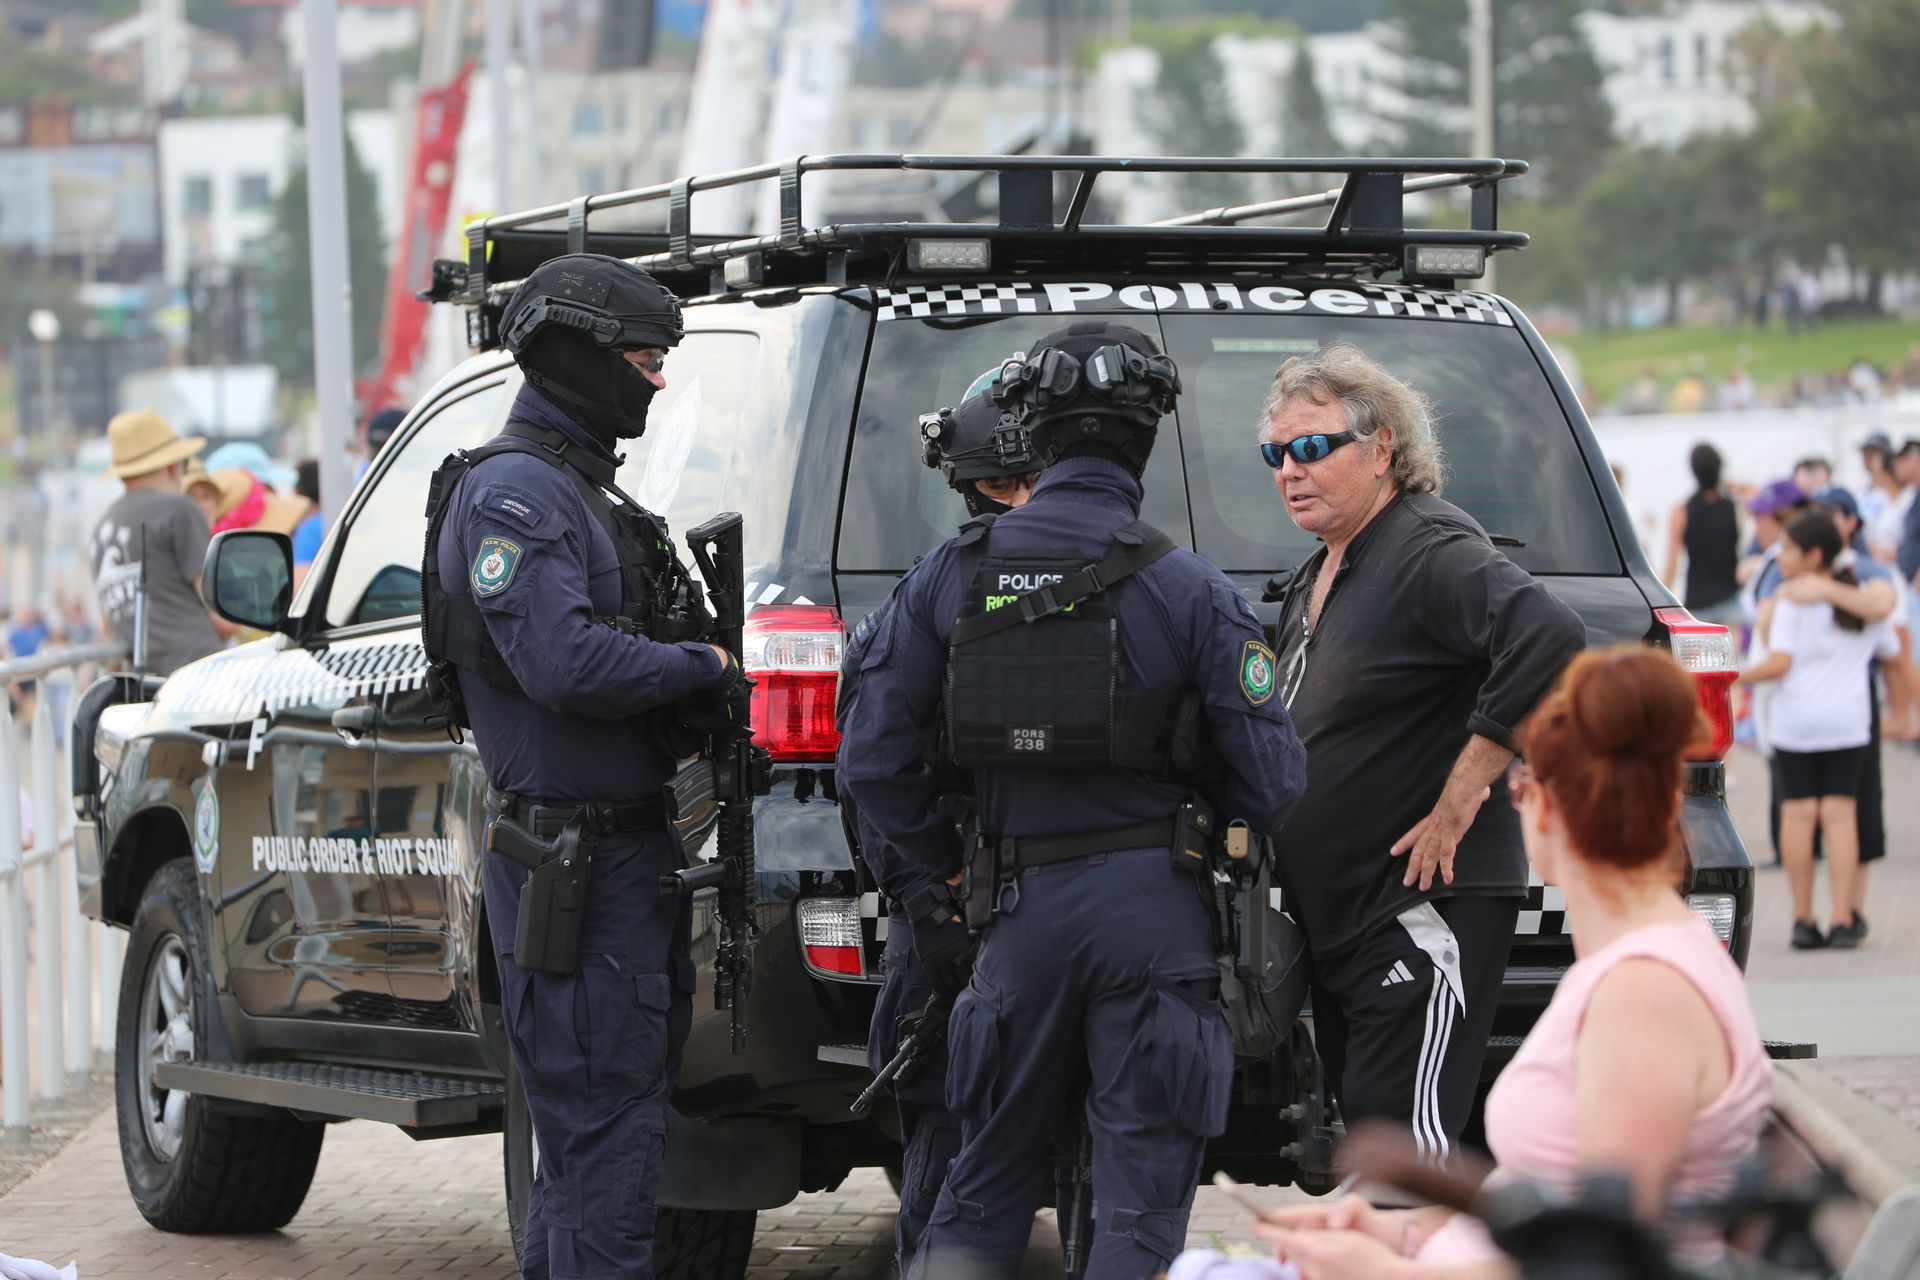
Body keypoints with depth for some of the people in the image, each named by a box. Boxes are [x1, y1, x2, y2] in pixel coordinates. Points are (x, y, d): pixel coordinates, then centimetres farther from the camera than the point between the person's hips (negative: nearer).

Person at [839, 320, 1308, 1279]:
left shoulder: (951, 577, 1)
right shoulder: (1188, 590, -7)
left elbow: (871, 762, 0)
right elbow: (1270, 784, -8)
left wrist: (953, 868, 14)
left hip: (1023, 911, 3)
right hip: (1156, 910, -3)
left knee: (981, 1196, 15)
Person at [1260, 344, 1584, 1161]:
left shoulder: (1429, 554, -14)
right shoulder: (1314, 580, 17)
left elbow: (1550, 642, -31)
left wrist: (1458, 800, -26)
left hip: (1425, 910, -10)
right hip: (1336, 924, 10)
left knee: (1405, 1137, -15)